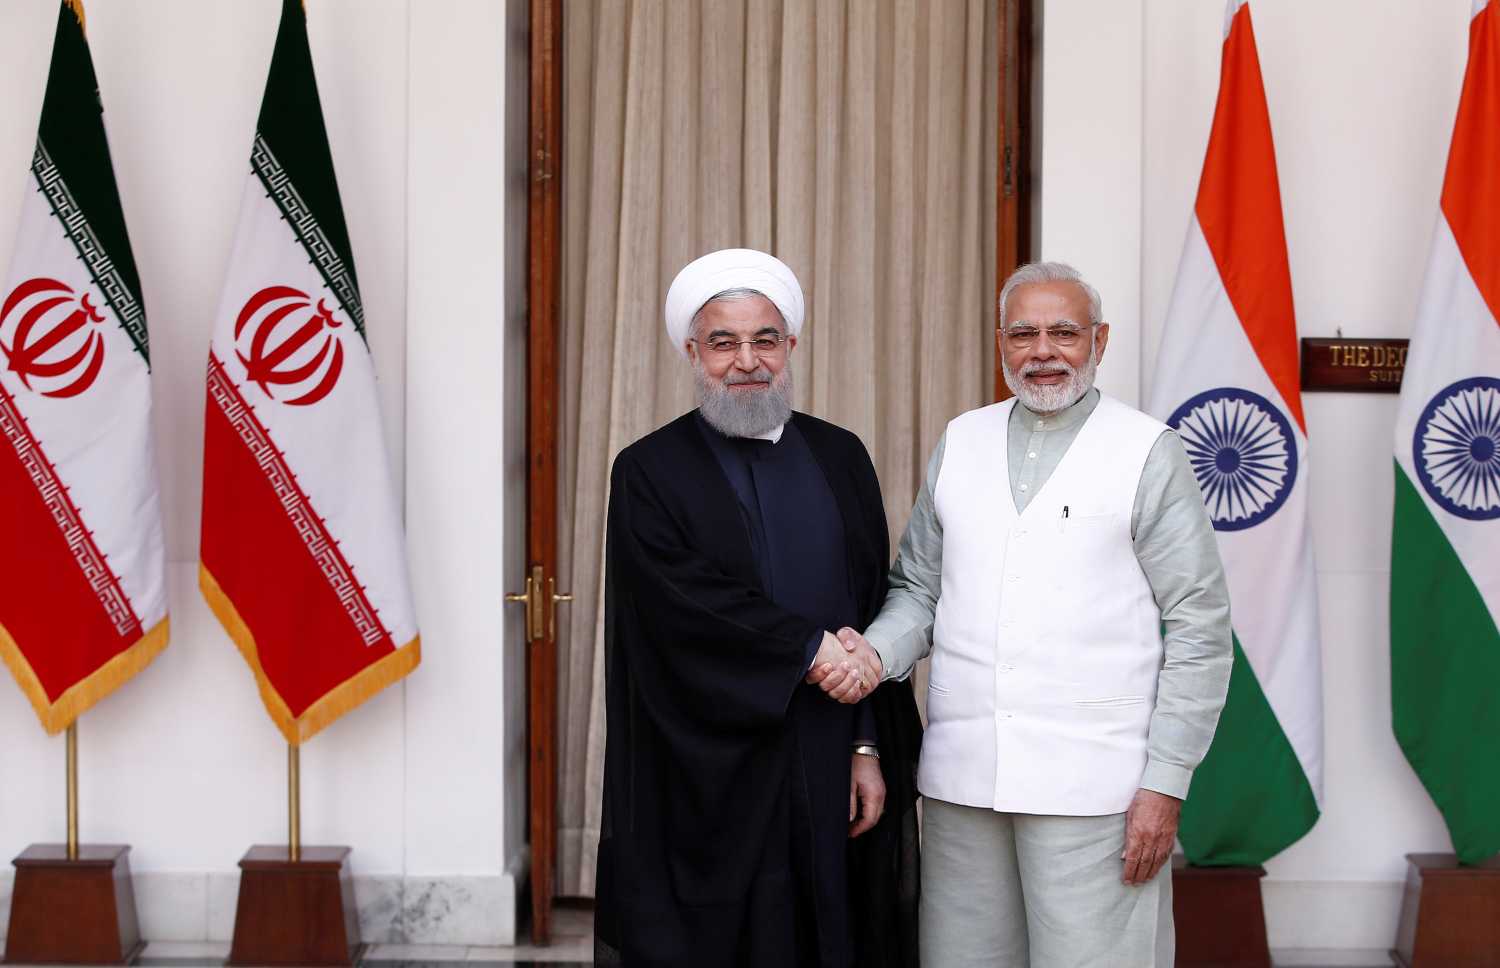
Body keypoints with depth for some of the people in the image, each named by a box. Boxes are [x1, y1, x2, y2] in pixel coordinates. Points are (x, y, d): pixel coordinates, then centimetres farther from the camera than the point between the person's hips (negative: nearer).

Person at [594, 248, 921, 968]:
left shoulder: (840, 458, 10)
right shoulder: (650, 470, 0)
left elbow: (876, 611, 7)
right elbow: (685, 604, -13)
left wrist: (869, 746, 0)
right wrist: (812, 649, -13)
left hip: (835, 772, 3)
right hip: (707, 777, -3)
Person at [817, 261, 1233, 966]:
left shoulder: (1149, 454, -1)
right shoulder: (960, 442, 13)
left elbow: (1199, 629, -2)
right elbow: (919, 587, 17)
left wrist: (1166, 782, -8)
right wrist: (875, 651, -5)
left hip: (1092, 786, -4)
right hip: (960, 777, 4)